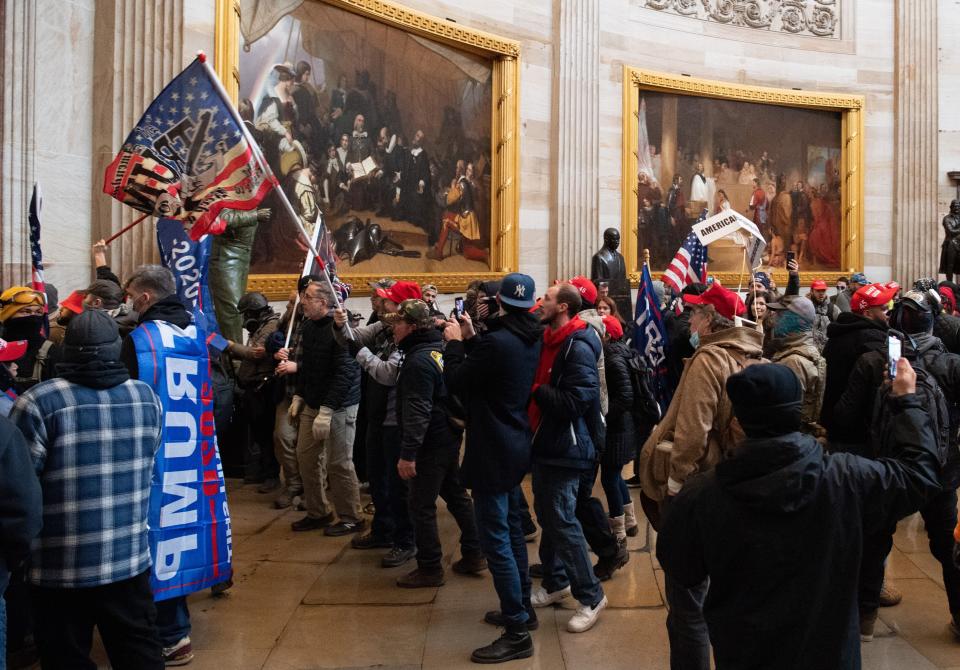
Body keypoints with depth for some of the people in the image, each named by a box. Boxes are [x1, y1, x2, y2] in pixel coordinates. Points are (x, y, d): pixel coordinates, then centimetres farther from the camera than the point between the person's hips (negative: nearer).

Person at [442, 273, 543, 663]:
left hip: (493, 451, -10)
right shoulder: (530, 340, 4)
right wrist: (471, 339, 11)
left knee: (495, 540, -4)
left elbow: (455, 383, -14)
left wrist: (455, 342, -1)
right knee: (511, 531, 21)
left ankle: (517, 633, 2)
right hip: (514, 446, 10)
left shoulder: (496, 342, -24)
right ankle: (522, 608, 33)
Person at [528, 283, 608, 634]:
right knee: (546, 514, 18)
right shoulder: (549, 340, 9)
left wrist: (536, 391, -19)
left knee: (562, 520, -5)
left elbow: (574, 402, -27)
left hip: (565, 447, -9)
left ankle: (591, 595, 10)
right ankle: (555, 581, 34)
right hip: (545, 442, 9)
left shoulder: (578, 348, -19)